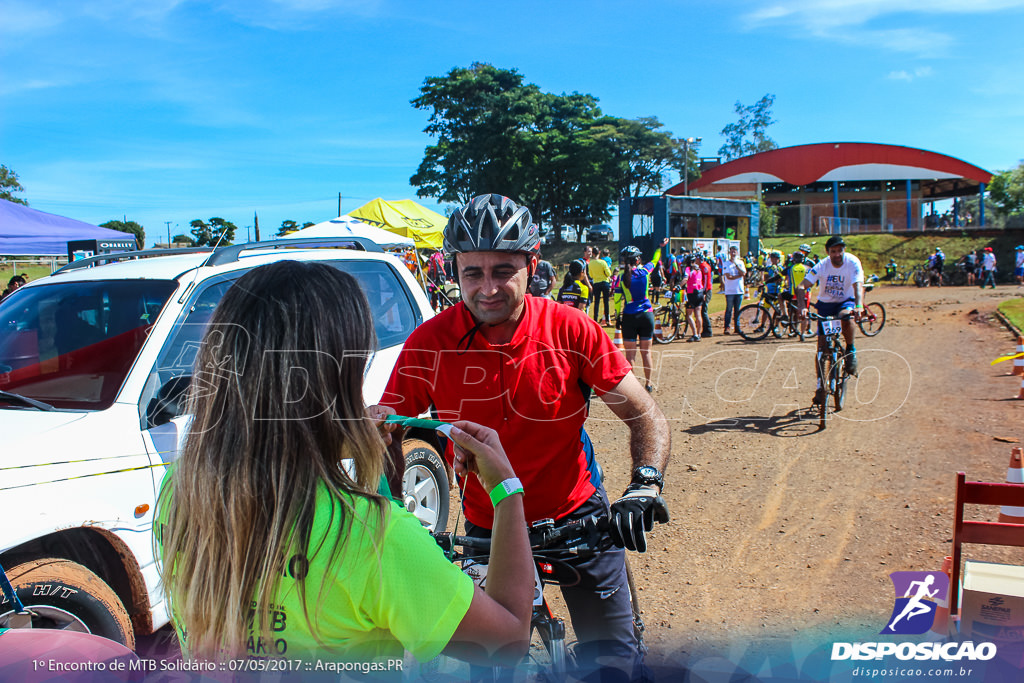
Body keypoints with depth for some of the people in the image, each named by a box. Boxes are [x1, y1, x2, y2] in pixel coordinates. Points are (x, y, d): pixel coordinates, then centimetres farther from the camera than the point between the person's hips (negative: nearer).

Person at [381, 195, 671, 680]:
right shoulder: (428, 344, -15)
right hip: (486, 529, 1)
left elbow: (646, 417, -12)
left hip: (576, 516, -1)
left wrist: (645, 486, -29)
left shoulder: (571, 330, -16)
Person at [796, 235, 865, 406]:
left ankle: (851, 351, -12)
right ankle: (821, 385, 4)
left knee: (845, 317, -38)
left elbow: (858, 286, -32)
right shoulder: (821, 266, -18)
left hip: (846, 301, -1)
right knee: (822, 346, -6)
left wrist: (859, 306, -51)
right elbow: (802, 287, -26)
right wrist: (802, 307, -44)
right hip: (825, 304, 1)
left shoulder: (853, 262, -20)